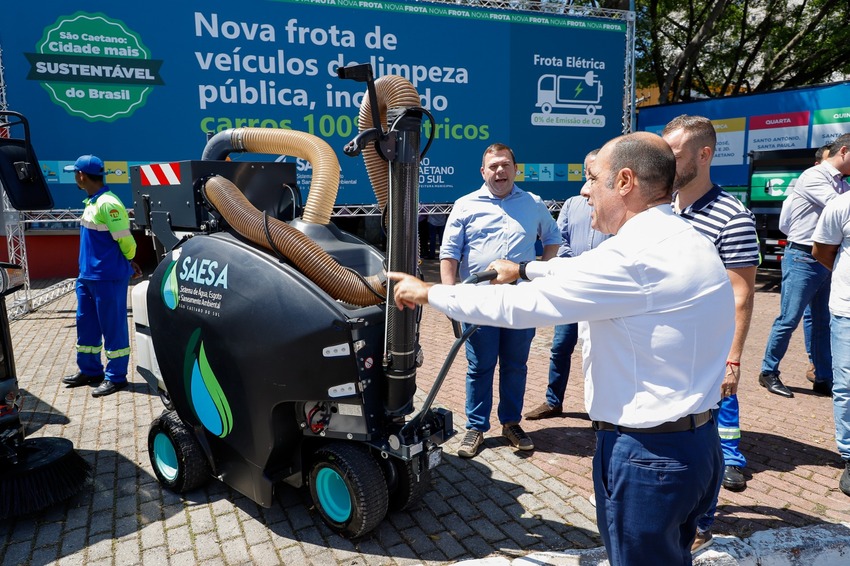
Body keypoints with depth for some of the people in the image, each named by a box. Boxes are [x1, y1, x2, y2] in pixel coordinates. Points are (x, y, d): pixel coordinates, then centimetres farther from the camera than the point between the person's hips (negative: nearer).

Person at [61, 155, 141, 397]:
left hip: (108, 277, -10)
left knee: (113, 327, 1)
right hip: (87, 275, 10)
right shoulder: (92, 202, 12)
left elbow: (126, 241, -19)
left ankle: (116, 377, 11)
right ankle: (89, 370, 31)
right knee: (86, 324, 17)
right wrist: (127, 263, 12)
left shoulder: (108, 204, -20)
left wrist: (128, 264, 0)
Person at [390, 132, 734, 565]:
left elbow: (518, 306, -19)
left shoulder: (635, 253, -24)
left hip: (646, 456, -9)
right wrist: (524, 269, 29)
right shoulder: (685, 242, 7)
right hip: (697, 443, 9)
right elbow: (586, 269, 19)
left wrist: (426, 293, -7)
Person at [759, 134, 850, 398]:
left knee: (824, 323, 11)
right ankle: (768, 373, 10)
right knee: (788, 320, -3)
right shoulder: (813, 176, -9)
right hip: (803, 259, -8)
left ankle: (823, 379, 20)